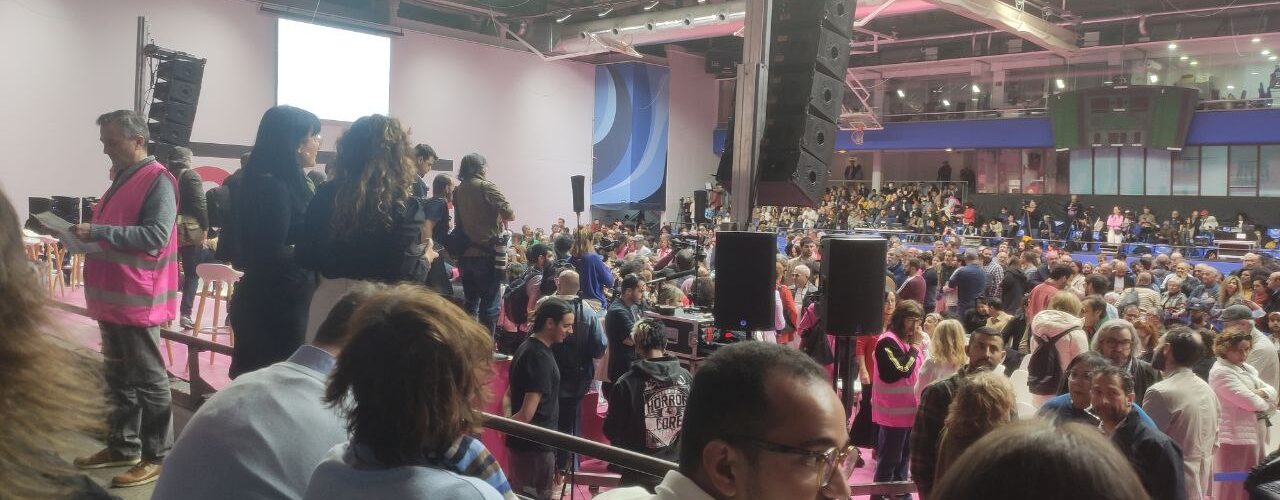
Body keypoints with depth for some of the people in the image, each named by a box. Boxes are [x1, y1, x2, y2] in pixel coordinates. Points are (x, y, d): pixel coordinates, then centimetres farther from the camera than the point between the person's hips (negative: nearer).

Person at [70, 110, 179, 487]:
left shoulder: (158, 180, -13)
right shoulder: (122, 178, 16)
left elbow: (155, 235, -22)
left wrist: (98, 232, -23)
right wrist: (88, 234, 9)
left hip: (137, 299, -9)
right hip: (112, 297, 9)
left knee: (148, 380, -2)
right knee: (117, 377, 16)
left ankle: (158, 457, 6)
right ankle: (122, 446, 27)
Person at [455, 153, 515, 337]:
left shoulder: (458, 190, 8)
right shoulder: (486, 187, -10)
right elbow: (509, 214, -16)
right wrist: (503, 217, 6)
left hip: (464, 254, 6)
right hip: (486, 254, -6)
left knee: (470, 303, 17)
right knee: (490, 305, 0)